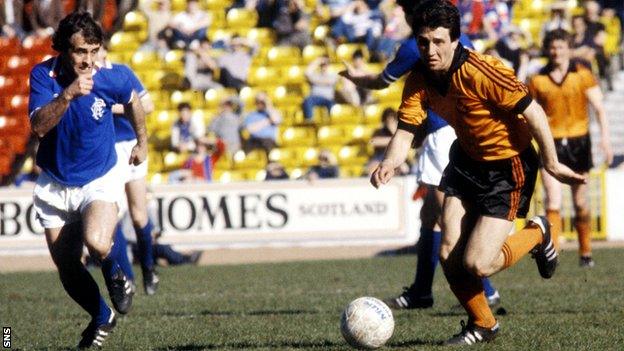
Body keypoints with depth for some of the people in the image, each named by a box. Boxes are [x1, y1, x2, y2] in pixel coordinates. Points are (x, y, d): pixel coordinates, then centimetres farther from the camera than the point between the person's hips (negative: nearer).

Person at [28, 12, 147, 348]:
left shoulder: (108, 80, -16)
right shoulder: (43, 75, -16)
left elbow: (132, 101, 9)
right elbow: (39, 126, -30)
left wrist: (142, 142, 19)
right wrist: (67, 95, -43)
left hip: (99, 181, -2)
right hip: (54, 185, 2)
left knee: (97, 243, -30)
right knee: (67, 270, 6)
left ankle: (114, 273, 6)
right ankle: (102, 317, 34)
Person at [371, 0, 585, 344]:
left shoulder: (480, 72, -29)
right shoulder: (418, 80, -10)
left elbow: (533, 112, -23)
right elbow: (406, 130, -11)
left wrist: (552, 164, -17)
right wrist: (389, 163, -33)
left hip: (509, 167, -6)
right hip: (467, 159, 6)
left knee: (476, 264, -13)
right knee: (449, 255, -1)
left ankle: (536, 234, 17)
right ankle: (482, 325, 25)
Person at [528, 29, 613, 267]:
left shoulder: (583, 75, 0)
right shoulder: (538, 80, 2)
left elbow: (599, 108, -3)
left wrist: (605, 138, -15)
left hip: (578, 141, 0)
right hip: (552, 144, 0)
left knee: (580, 203, 10)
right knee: (553, 201, -13)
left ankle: (585, 252, 24)